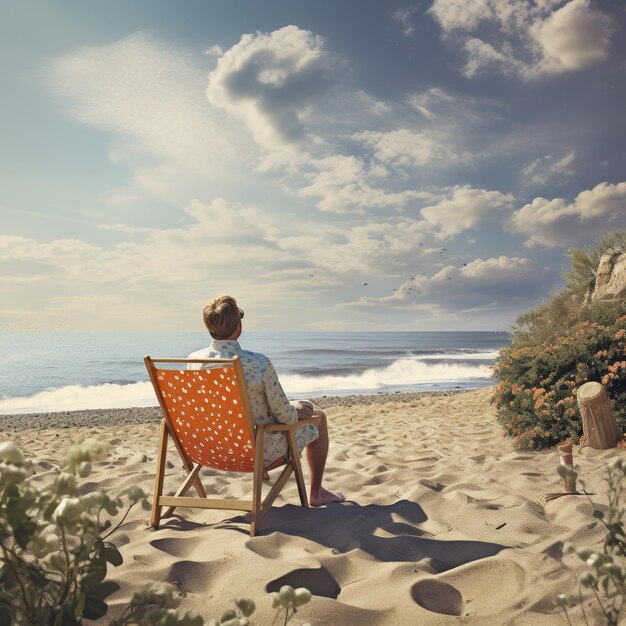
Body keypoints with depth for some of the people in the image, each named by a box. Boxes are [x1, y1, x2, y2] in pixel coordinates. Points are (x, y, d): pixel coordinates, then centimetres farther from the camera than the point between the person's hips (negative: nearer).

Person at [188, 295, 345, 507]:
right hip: (258, 452, -6)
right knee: (318, 417, 17)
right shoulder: (259, 363, -31)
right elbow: (284, 415, -20)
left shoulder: (193, 360, -14)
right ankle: (316, 494, 28)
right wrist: (294, 410, 6)